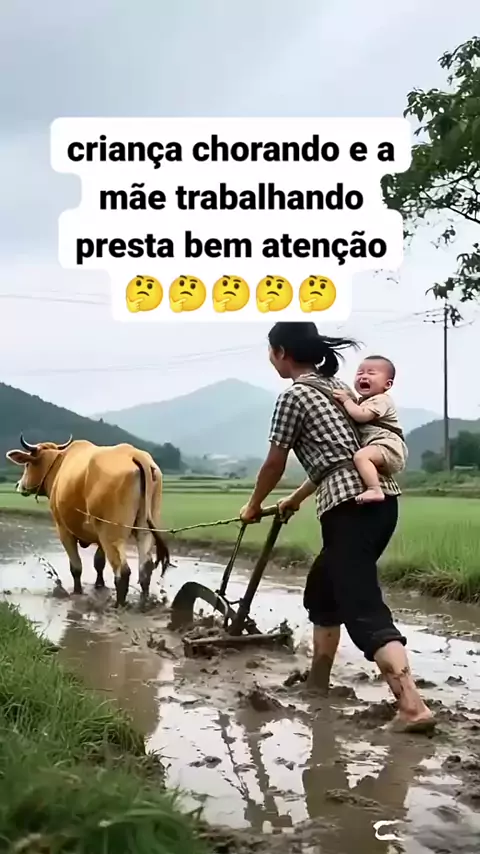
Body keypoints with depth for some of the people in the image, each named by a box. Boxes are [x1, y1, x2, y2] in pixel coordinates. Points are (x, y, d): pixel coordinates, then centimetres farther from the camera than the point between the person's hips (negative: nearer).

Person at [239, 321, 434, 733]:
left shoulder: (293, 395, -3)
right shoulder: (335, 384, 21)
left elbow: (274, 465, 5)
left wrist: (253, 507, 23)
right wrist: (297, 498, 40)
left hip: (351, 506, -9)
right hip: (381, 499, 9)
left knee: (364, 609, -12)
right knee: (323, 588, 23)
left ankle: (413, 706, -22)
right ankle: (318, 680, 33)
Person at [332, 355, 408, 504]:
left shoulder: (381, 400, -10)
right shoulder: (363, 401, 24)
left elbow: (361, 416, -24)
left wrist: (346, 400, -12)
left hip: (388, 446, -12)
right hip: (380, 449, 12)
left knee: (361, 456, -35)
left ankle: (375, 490, -45)